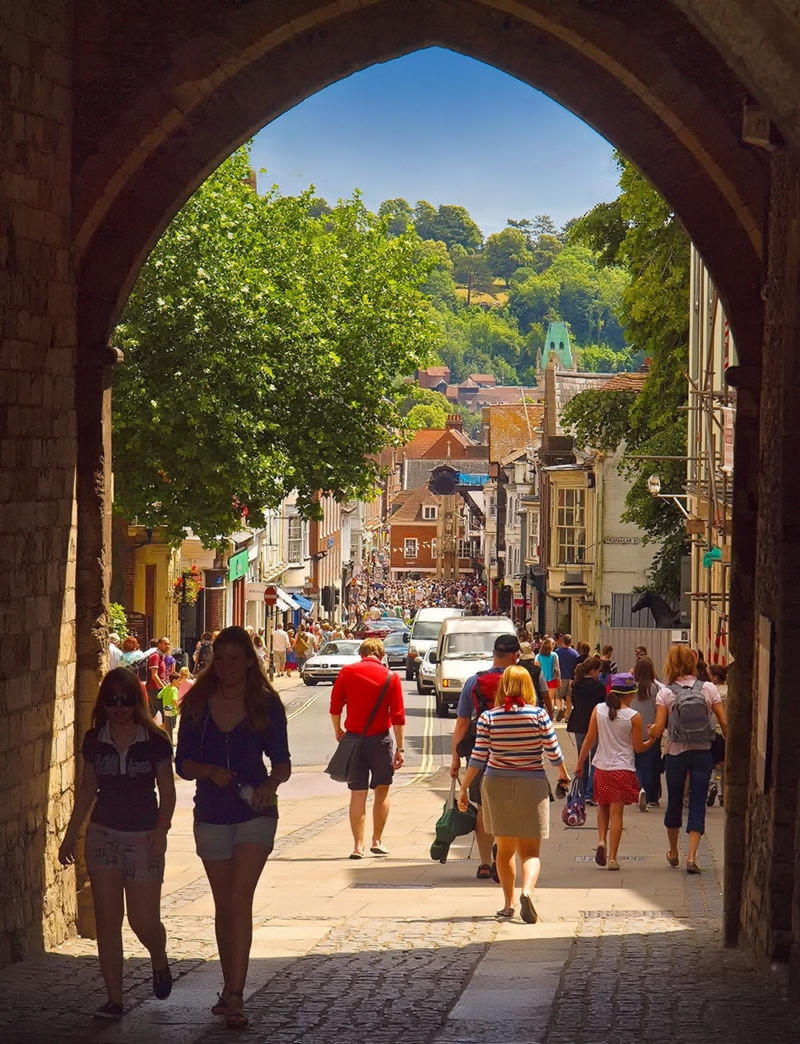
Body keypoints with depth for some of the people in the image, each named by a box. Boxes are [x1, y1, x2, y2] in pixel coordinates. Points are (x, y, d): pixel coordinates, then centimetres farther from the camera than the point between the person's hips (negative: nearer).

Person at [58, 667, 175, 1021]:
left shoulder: (154, 740, -5)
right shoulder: (95, 740, 4)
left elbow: (167, 792, -2)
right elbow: (87, 789, 14)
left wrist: (160, 831, -15)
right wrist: (70, 835, 14)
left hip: (143, 837, -3)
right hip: (103, 834, 3)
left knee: (144, 921, -3)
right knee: (107, 919, -1)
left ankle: (160, 962, 32)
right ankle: (114, 999, 4)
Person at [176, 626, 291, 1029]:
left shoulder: (266, 704, -3)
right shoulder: (197, 704, 2)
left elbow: (282, 763, 1)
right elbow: (182, 763, 4)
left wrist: (271, 784, -21)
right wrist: (210, 771, -16)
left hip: (255, 812, -3)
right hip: (212, 813, 3)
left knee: (240, 897, -16)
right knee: (223, 905, 11)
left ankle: (235, 996, -20)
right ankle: (230, 988, 24)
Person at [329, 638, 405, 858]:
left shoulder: (347, 672, -1)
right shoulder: (391, 677, -3)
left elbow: (335, 706, 1)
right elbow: (398, 716, -5)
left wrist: (338, 731, 18)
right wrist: (399, 749, -1)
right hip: (380, 739, -1)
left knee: (357, 794, 5)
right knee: (381, 791, 15)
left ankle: (358, 846, 0)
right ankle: (377, 841, 17)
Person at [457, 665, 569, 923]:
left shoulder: (488, 718, -5)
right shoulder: (539, 715, -6)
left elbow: (478, 758, -5)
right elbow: (553, 753, 0)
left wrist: (464, 788, 5)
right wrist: (563, 774, 19)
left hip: (497, 786, 1)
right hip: (532, 786, -1)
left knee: (505, 849, 16)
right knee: (530, 851, 0)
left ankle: (508, 905, 16)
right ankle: (527, 892, -27)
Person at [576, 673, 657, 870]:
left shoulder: (598, 710, -1)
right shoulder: (634, 717, -9)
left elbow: (590, 739, 1)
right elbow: (638, 748, -2)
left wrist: (580, 763, 10)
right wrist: (652, 739, 17)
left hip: (601, 767, 3)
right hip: (623, 769, -3)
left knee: (603, 807, 23)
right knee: (616, 812, 1)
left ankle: (602, 841, 1)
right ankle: (612, 858, 0)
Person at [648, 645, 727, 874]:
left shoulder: (666, 692, -5)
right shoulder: (708, 688, -3)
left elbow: (658, 730, -9)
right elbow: (724, 722, -4)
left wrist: (651, 730, 14)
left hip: (676, 754, 0)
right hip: (703, 754, 0)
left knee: (674, 802, 16)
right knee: (698, 803, 3)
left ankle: (673, 853, 33)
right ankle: (691, 856, -9)